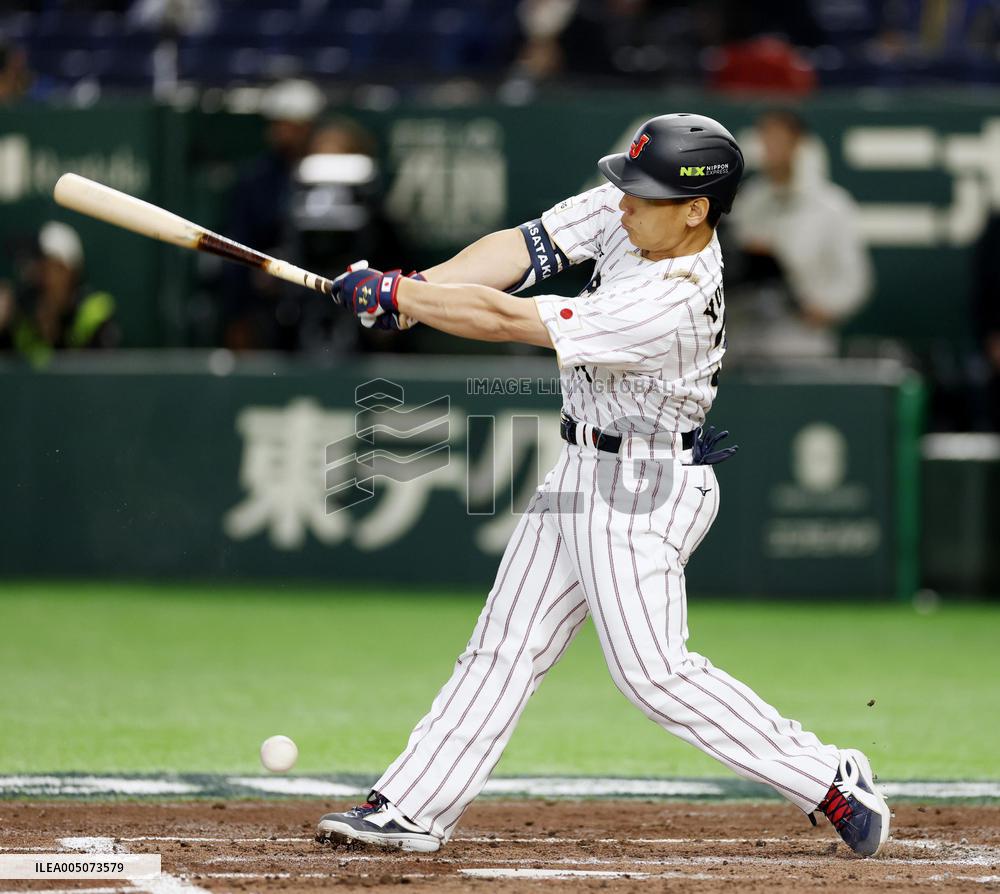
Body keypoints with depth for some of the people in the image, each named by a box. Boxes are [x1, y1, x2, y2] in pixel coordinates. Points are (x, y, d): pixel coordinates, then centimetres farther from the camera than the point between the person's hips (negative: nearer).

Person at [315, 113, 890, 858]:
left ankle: (831, 782, -3)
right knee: (507, 645, 11)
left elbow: (508, 320, -28)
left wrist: (393, 294, -20)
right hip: (586, 471, 9)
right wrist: (414, 288, -18)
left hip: (642, 490, -9)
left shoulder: (669, 307, -31)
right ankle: (413, 809, 16)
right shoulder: (628, 213, -6)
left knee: (653, 670, -11)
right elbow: (523, 249, -5)